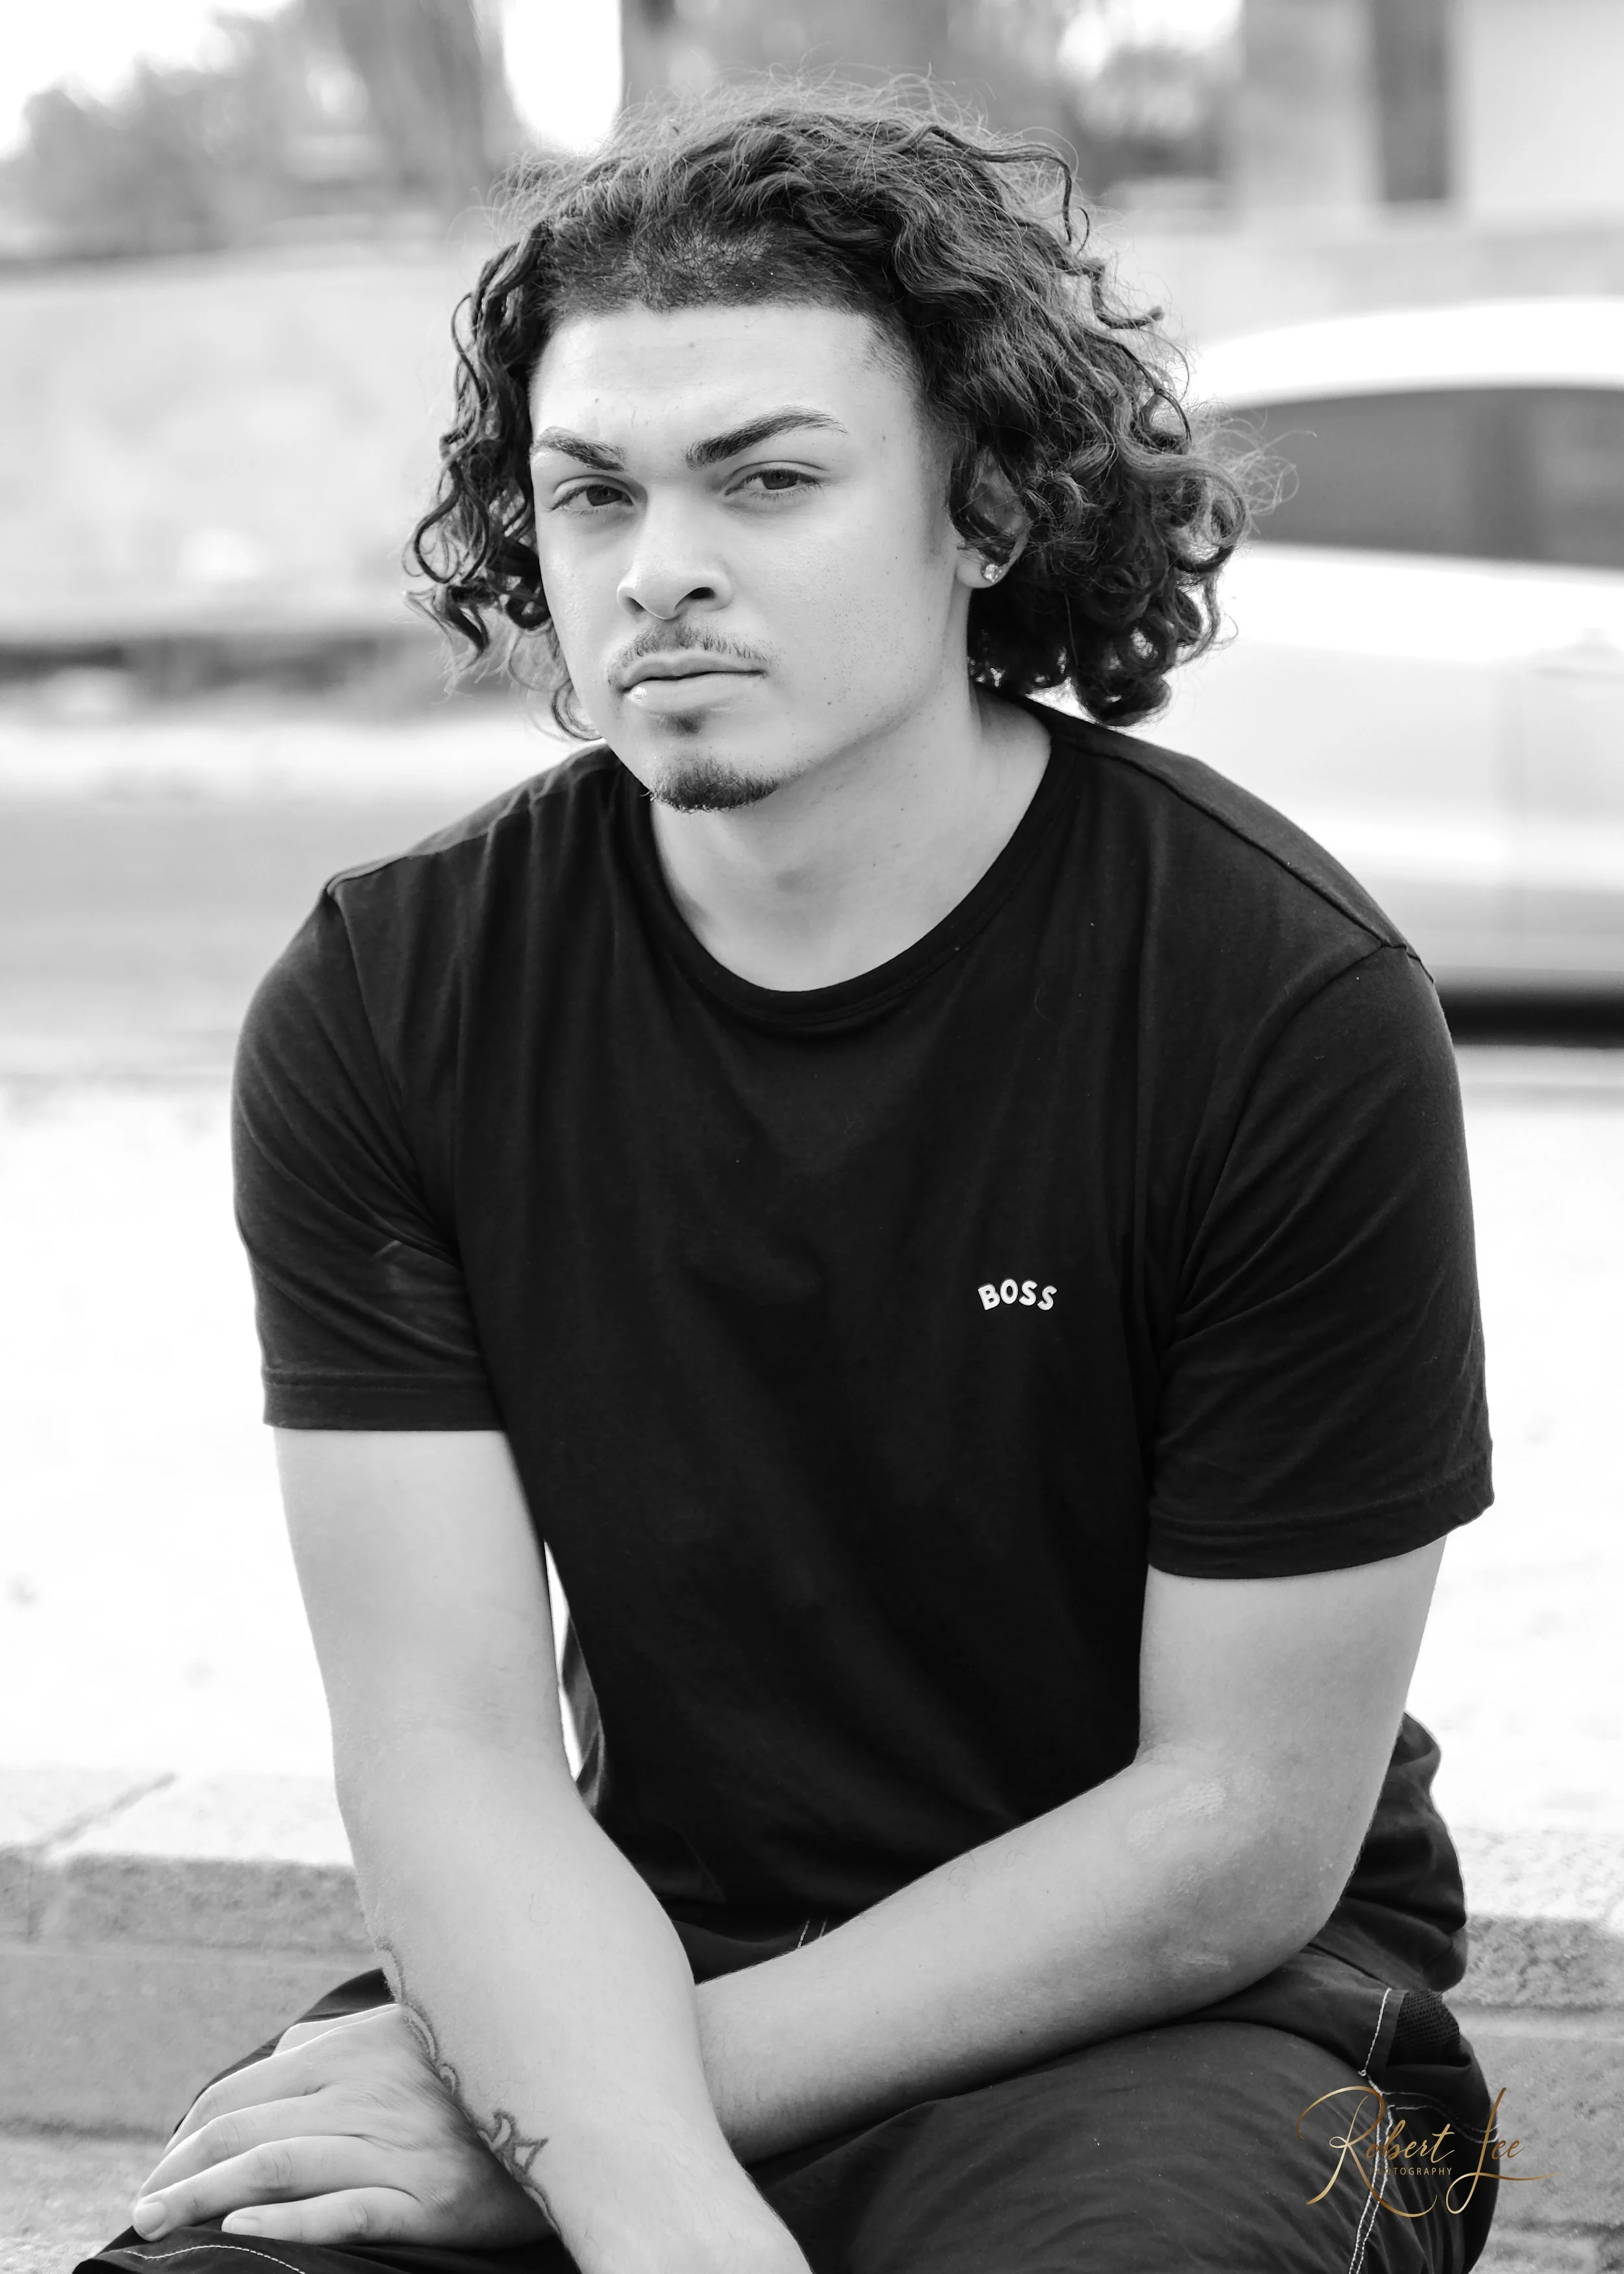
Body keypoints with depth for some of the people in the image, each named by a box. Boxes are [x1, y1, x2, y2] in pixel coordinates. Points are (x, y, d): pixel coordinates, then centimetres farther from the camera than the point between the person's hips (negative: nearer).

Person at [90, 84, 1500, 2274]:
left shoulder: (1293, 1005, -13)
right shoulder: (380, 1012, -5)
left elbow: (1250, 1827, -12)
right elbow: (453, 1748, -8)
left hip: (1189, 2010, -2)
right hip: (629, 1961, 3)